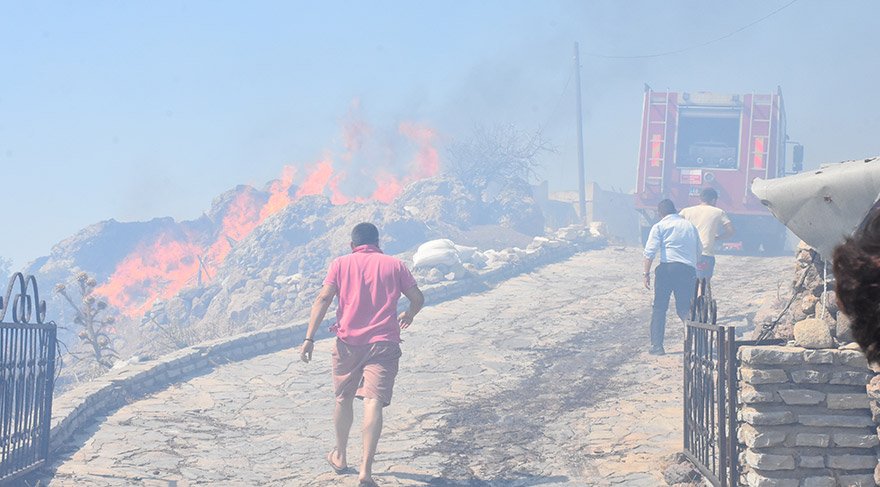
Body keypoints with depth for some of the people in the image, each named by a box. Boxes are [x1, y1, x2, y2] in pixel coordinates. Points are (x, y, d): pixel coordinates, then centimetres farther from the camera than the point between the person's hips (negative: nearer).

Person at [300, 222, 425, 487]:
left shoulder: (341, 264, 7)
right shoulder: (394, 265, 9)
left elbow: (323, 299, -4)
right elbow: (418, 298, 11)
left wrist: (309, 338, -7)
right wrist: (409, 314, 34)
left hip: (348, 341, 1)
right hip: (383, 343, -1)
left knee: (344, 398, 20)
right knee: (373, 401, -10)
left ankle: (340, 457, 36)